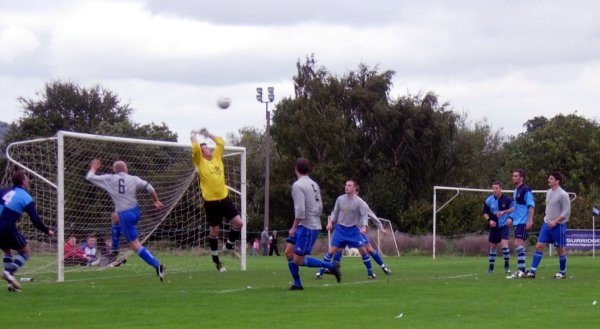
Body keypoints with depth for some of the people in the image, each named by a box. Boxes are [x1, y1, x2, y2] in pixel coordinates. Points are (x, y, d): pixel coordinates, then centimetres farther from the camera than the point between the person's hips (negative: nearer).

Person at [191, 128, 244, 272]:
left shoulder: (216, 157, 10)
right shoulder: (200, 161, -5)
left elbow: (221, 142, 14)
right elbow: (195, 147, -19)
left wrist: (207, 134, 18)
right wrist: (193, 136, -3)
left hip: (224, 198, 5)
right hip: (211, 201, -5)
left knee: (238, 222, -3)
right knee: (214, 230, 4)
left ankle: (228, 246, 20)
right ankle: (216, 259, 18)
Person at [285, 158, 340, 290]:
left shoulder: (297, 185, -15)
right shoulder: (314, 184, 11)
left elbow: (300, 210, -22)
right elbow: (320, 207, 15)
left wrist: (294, 228, -14)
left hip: (307, 228, -9)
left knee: (298, 260, -5)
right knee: (288, 252, 10)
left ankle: (331, 266, -3)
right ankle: (297, 284, 11)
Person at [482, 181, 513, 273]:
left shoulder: (507, 200, -11)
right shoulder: (489, 200, -2)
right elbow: (484, 213, 7)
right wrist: (489, 220, -11)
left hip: (504, 225, -3)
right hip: (494, 226, 3)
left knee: (504, 245, -18)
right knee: (493, 247, 11)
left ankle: (507, 265, 0)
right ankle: (490, 267, 23)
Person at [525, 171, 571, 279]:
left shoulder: (563, 194, -12)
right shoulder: (549, 192, 11)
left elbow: (566, 212, -14)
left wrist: (555, 221, -20)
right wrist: (546, 218, 12)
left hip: (558, 226, -7)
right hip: (547, 225, 7)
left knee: (560, 249, 5)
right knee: (539, 246, -3)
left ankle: (562, 272, 19)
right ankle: (532, 271, -6)